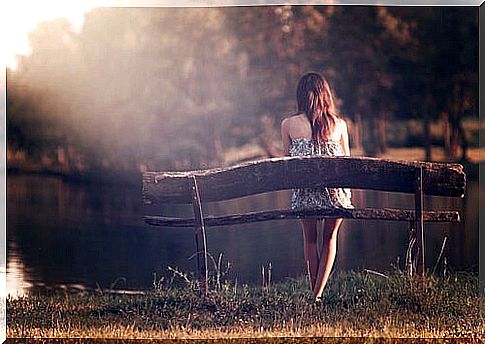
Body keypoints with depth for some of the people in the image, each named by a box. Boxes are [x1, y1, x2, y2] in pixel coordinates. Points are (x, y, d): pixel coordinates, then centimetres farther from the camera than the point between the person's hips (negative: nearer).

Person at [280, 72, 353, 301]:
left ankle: (314, 294, 23)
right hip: (335, 192, 0)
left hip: (304, 192, 0)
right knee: (330, 238, 17)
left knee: (310, 239, 19)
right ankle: (318, 294, 6)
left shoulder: (288, 125, -3)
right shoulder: (339, 124, 0)